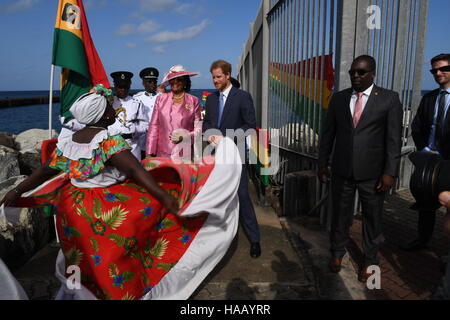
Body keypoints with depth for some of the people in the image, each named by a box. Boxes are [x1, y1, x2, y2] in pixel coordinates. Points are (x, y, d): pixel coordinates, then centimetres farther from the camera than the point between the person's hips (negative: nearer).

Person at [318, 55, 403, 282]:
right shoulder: (338, 98, 4)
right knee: (340, 213, 14)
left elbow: (394, 138, -6)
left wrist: (390, 172, -10)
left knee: (372, 217, 12)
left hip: (372, 172, -2)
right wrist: (322, 164, 6)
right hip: (342, 170, 2)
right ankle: (337, 252, 36)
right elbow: (327, 134, 7)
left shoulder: (389, 99, -3)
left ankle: (369, 260, 32)